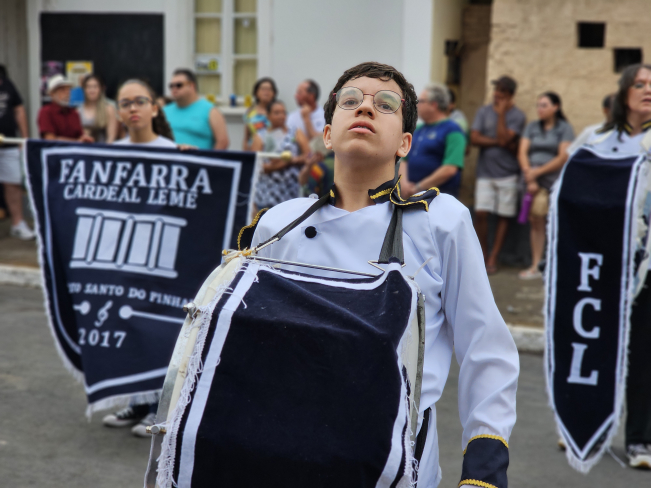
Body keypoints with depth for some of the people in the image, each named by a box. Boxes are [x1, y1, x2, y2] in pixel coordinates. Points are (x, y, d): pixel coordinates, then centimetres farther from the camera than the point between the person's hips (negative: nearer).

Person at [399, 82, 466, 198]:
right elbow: (405, 161, 19)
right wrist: (404, 183, -2)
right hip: (412, 196, 8)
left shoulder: (452, 130, -7)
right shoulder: (418, 130, 17)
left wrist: (418, 188, -13)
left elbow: (449, 169, -17)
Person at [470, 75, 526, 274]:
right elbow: (474, 138, -3)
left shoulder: (517, 115, -2)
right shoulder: (484, 111, 8)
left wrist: (501, 113, -12)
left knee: (504, 216, 2)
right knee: (480, 213, -7)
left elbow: (504, 138, -15)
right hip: (485, 172, 2)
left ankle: (493, 258, 10)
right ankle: (483, 254, 9)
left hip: (507, 173, -2)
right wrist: (499, 142, -11)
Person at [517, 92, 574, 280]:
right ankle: (535, 266, 6)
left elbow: (563, 157, -6)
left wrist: (538, 172, -9)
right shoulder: (532, 127, 14)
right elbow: (522, 152, 7)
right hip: (534, 182, 4)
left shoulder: (564, 128, 2)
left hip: (555, 182, -4)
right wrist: (529, 177, -5)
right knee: (536, 222, 3)